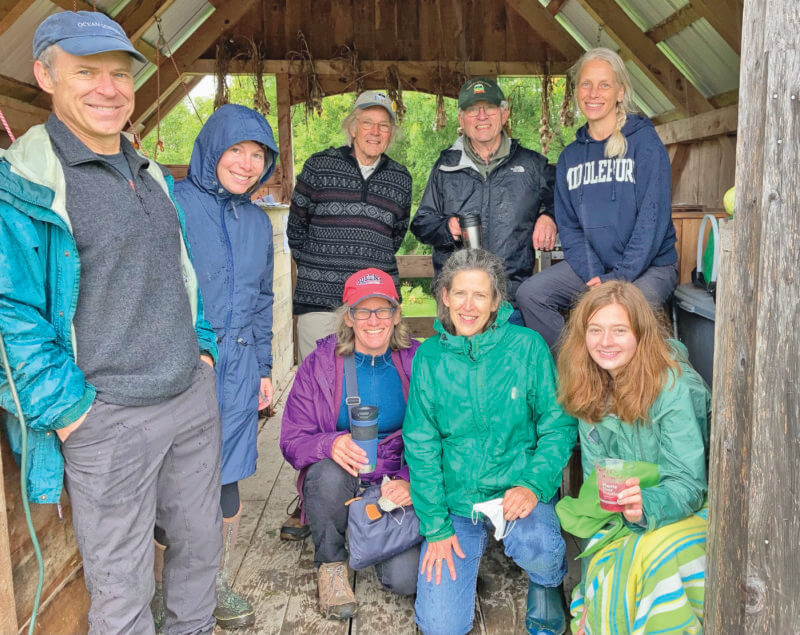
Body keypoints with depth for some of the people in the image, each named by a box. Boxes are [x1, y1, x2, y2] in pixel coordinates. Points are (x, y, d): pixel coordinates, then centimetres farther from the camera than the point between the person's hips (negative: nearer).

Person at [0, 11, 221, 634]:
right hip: (107, 419, -6)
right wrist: (66, 409, -14)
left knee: (201, 542, 20)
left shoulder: (154, 176, 12)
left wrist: (203, 345, 13)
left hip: (194, 396, 6)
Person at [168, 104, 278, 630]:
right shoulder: (170, 204, -5)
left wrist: (264, 367, 18)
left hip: (238, 368, 5)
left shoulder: (258, 221, 15)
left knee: (226, 481, 10)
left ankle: (220, 587, 29)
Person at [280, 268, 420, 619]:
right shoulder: (319, 364, -6)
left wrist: (411, 482, -22)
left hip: (396, 485, 1)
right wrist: (330, 445, -30)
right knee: (328, 473, -36)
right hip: (338, 485, 0)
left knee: (405, 579, -19)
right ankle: (330, 565, -6)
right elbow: (292, 439, -7)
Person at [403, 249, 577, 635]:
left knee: (536, 549, -33)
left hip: (518, 485, -1)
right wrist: (436, 526, -6)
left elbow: (559, 426, -5)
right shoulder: (429, 357, -3)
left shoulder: (527, 346, -8)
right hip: (456, 497, 2)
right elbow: (421, 445, -1)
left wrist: (533, 485, -20)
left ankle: (546, 584, 5)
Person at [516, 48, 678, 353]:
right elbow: (568, 225, 7)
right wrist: (593, 275, -10)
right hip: (590, 266, 5)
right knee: (530, 293, -18)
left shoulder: (644, 141, -4)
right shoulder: (570, 155, 12)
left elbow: (653, 217, -11)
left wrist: (619, 277, -18)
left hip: (650, 265, -4)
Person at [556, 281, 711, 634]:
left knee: (650, 558, -31)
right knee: (603, 563, -24)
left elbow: (688, 486, -21)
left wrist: (645, 507, -39)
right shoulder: (591, 388, -3)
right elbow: (595, 473, 5)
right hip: (622, 517, 4)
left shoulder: (675, 387, -20)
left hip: (687, 509, -4)